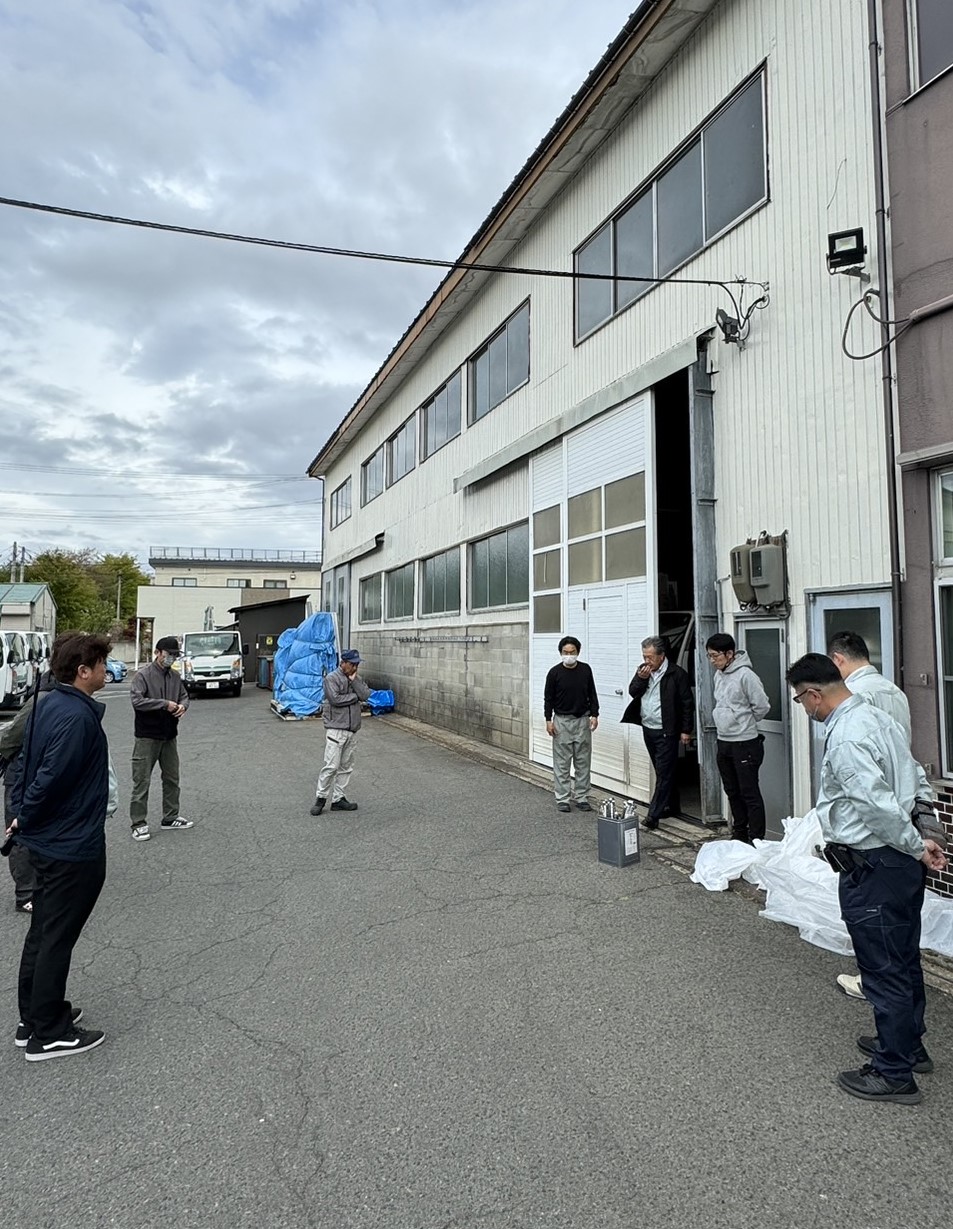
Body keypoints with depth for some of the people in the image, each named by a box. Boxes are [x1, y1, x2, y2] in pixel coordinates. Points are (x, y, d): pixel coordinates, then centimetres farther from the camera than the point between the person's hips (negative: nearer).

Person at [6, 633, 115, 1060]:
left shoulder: (51, 704, 5)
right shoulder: (77, 717, -25)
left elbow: (34, 765, 11)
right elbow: (51, 778, -26)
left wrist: (23, 813, 10)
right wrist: (26, 819, -9)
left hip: (48, 841, 10)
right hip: (73, 847, -9)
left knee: (42, 932, 20)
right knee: (57, 938, 4)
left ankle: (35, 1016, 34)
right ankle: (48, 1034, 18)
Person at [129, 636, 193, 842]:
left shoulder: (174, 676, 8)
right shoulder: (143, 675, -11)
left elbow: (184, 696, 18)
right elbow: (137, 700, -22)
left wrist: (182, 706, -6)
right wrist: (165, 704, -22)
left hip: (169, 736, 7)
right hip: (147, 737, -7)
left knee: (172, 779, 15)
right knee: (142, 781, -1)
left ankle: (170, 818, 28)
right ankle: (138, 823, 9)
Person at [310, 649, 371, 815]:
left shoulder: (357, 679, 14)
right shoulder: (332, 678, -7)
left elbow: (365, 695, 0)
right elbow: (335, 699, -20)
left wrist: (354, 680, -6)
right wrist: (355, 696, -8)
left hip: (352, 729, 7)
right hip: (335, 728, -7)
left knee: (346, 766, 8)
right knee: (331, 766, -9)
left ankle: (338, 799, 15)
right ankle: (321, 798, 5)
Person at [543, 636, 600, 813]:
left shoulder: (586, 670, 1)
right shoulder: (555, 672, -6)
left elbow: (592, 694, 8)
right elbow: (548, 698, -1)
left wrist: (594, 715, 0)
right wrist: (548, 720, -6)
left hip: (583, 720, 2)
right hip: (562, 721, -2)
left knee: (583, 762, 6)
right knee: (562, 763, 1)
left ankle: (582, 798, 15)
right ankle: (562, 799, 9)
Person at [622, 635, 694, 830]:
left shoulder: (676, 674, -12)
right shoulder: (643, 670, 7)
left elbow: (687, 703, -10)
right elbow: (633, 692, 5)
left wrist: (686, 730, -11)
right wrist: (641, 678, -13)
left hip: (666, 732, -7)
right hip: (648, 729, 7)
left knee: (664, 774, -6)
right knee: (663, 771, 18)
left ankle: (653, 815, -7)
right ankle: (672, 806, 31)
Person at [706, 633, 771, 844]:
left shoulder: (745, 675, -17)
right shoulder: (718, 675, 9)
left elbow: (763, 706, -14)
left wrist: (746, 723, -1)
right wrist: (723, 722, 10)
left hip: (744, 743, -8)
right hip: (723, 742, 8)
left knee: (750, 794, -2)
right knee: (732, 792, 17)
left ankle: (756, 840, 6)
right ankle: (739, 833, 29)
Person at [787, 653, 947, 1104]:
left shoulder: (845, 738, -24)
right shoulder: (877, 716, 7)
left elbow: (879, 806, -29)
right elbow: (917, 782, 14)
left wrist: (916, 846, -15)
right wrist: (920, 843, 12)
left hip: (873, 868, -10)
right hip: (902, 862, 10)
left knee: (884, 970, 5)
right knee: (904, 959, 24)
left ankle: (894, 1073, 21)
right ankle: (909, 1045, 42)